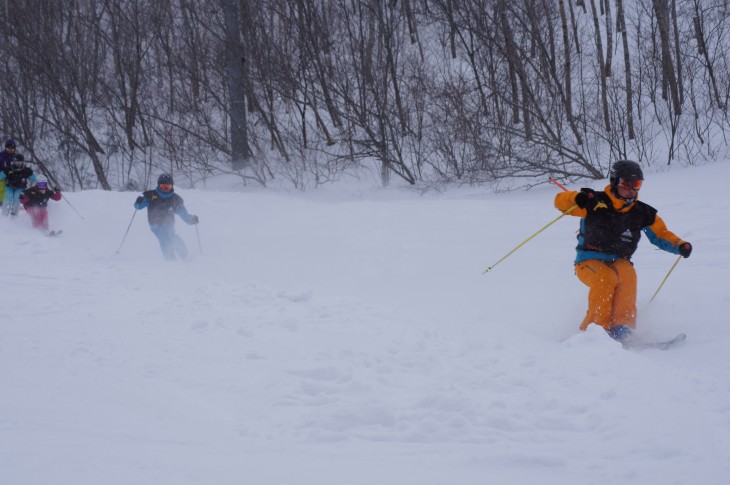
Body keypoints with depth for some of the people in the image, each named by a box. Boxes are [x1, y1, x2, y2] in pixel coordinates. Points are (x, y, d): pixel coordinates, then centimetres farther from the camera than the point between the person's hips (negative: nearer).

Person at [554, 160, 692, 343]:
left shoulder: (642, 213, 5)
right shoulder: (596, 202, -6)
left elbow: (661, 234, 13)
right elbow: (561, 201, -9)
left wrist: (680, 245, -7)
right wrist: (577, 198, -33)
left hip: (618, 262, 3)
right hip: (589, 261, -3)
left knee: (627, 275, -32)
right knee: (606, 279, -34)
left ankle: (621, 328, -39)